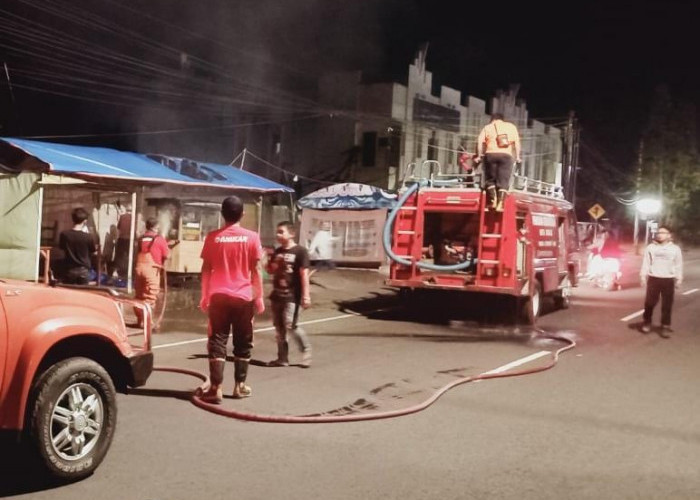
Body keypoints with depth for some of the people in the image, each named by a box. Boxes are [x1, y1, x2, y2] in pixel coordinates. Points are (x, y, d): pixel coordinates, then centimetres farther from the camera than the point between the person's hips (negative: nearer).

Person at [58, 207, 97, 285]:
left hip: (69, 270, 1)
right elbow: (94, 253, 2)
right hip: (83, 270, -1)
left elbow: (62, 247, 9)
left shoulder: (64, 234, -9)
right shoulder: (88, 236, -13)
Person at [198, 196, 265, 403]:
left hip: (218, 297, 0)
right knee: (243, 343, 12)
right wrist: (259, 297, 6)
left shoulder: (213, 237, 0)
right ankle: (240, 386, 18)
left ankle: (216, 389, -4)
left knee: (217, 342, 2)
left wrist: (204, 297, 9)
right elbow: (256, 270, -1)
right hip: (243, 297, 0)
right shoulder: (251, 237, -3)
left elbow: (206, 269, 2)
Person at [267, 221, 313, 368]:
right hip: (277, 295, 7)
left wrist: (306, 295, -17)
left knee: (291, 325, -14)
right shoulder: (277, 251, 12)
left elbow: (304, 274, -13)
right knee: (279, 327, 8)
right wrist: (267, 262, 0)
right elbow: (271, 271, 21)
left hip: (292, 296, -7)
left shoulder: (300, 251, -9)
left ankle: (306, 349, 7)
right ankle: (282, 358, 15)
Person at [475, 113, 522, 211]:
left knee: (490, 179, 12)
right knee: (503, 181, 1)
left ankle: (493, 200, -1)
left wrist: (479, 156, 10)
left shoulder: (488, 127, 18)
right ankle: (500, 204, -8)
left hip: (490, 154, 0)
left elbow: (479, 141, 4)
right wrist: (517, 157, 16)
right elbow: (517, 142, 13)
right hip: (506, 155, 0)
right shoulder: (511, 126, 21)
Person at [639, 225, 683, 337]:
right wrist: (643, 276, -2)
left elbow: (678, 265, 5)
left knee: (667, 305, 2)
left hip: (668, 280, 0)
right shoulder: (651, 247, 3)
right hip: (653, 278, 0)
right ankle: (647, 322, 23)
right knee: (649, 302, 4)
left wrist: (679, 279, 1)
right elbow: (646, 262, 4)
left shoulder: (675, 249, 3)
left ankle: (665, 326, 8)